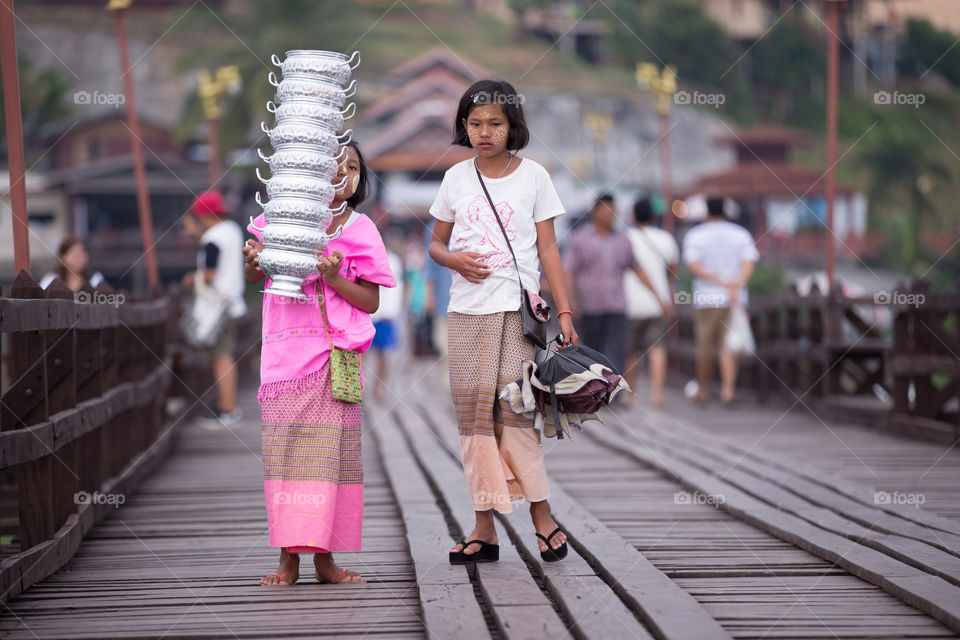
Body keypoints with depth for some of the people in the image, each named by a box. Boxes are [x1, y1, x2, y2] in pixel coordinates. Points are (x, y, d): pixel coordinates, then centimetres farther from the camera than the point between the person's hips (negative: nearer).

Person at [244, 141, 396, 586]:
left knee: (330, 449, -2)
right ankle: (288, 558, -2)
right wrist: (254, 260, -5)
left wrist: (334, 278, -13)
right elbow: (256, 276, 18)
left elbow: (371, 302, 3)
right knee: (284, 446, -4)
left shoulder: (360, 230, 5)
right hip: (285, 347, 0)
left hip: (335, 354, 0)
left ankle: (323, 556, 4)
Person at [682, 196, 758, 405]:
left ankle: (702, 390, 19)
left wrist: (722, 283, -16)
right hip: (735, 300, 1)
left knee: (705, 347, 9)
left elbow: (693, 265, -13)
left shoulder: (695, 235, 1)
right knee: (728, 346, 0)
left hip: (706, 299, -1)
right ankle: (727, 389, -16)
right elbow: (749, 263, -8)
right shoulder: (741, 234, 6)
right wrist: (736, 286, -19)